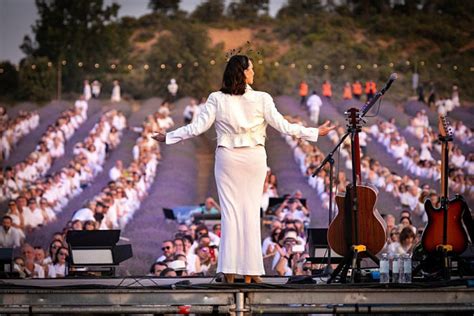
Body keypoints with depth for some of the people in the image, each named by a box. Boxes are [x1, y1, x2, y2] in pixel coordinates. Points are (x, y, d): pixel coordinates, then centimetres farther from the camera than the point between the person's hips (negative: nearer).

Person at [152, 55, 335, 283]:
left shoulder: (217, 99, -5)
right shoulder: (261, 99, -7)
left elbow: (197, 127, -6)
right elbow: (283, 126, -6)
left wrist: (168, 137, 6)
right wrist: (315, 133, 4)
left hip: (227, 159, 1)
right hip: (254, 158, -1)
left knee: (229, 210, 4)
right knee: (251, 211, 4)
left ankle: (229, 270, 0)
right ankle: (250, 272, 4)